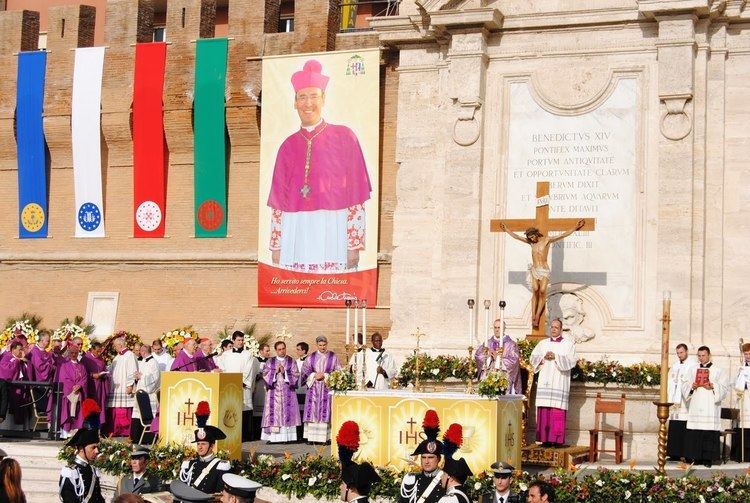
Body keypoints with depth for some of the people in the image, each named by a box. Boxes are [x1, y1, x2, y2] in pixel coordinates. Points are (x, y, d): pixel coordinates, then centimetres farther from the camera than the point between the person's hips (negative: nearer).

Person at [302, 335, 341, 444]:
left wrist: (325, 376, -10)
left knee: (326, 411, -7)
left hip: (328, 387, -2)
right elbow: (305, 371, 9)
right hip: (314, 388, 2)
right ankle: (312, 437, -2)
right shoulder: (311, 357, 10)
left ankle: (326, 437, -6)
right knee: (313, 410, -3)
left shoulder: (333, 357, 4)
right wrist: (315, 375, -8)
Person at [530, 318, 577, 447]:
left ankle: (557, 439, -10)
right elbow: (533, 358, 13)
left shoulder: (568, 344, 9)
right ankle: (545, 439, -2)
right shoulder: (543, 343, 19)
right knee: (544, 411, -4)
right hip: (544, 382, 3)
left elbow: (571, 360, -4)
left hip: (559, 382, -3)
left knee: (558, 411, -10)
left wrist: (556, 357, -12)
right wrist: (544, 357, -6)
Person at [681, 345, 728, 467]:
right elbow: (685, 385, 14)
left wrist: (713, 386, -14)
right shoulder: (693, 370, 17)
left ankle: (708, 459, -4)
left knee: (709, 433, -8)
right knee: (694, 434, -3)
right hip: (695, 406, 3)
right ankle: (696, 457, 2)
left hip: (710, 406, -3)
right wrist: (692, 386, -7)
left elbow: (724, 387, 3)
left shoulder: (718, 370, 9)